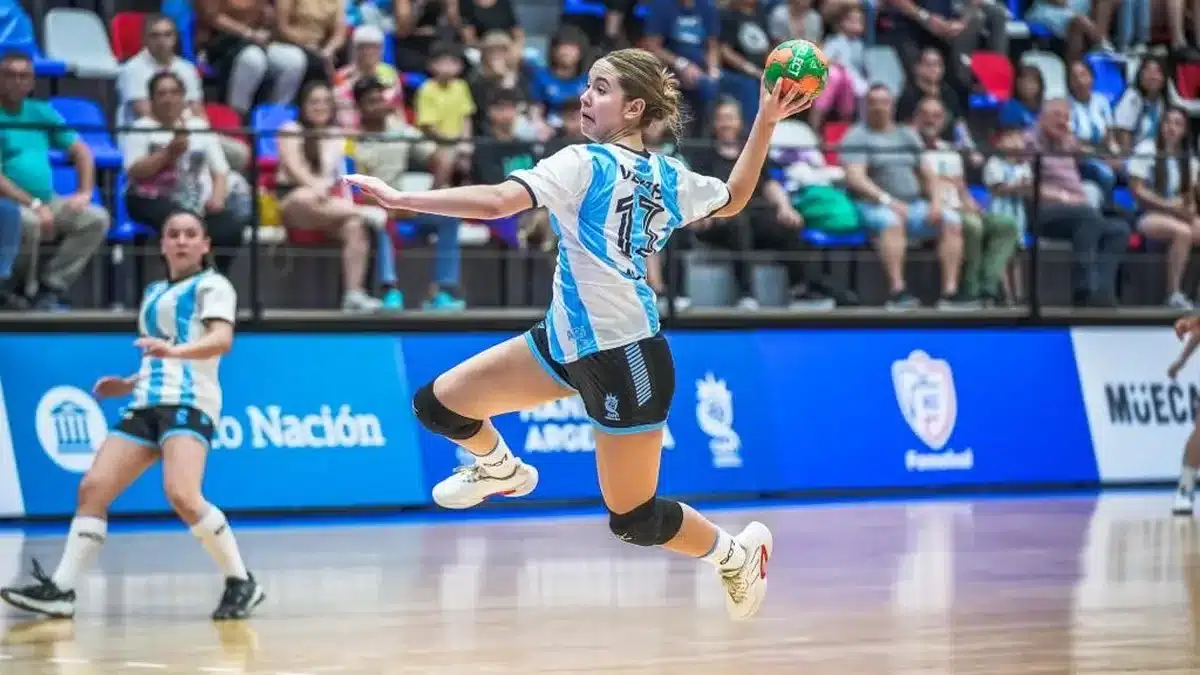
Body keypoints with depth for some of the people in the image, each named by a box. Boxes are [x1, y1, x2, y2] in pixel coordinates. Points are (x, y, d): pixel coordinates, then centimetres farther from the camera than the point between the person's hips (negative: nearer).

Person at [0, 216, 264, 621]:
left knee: (181, 495, -28)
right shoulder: (154, 293, 25)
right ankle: (60, 590, -3)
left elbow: (222, 339, -16)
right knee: (92, 488, -4)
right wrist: (129, 384, 22)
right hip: (146, 405, 8)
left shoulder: (211, 285, 2)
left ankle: (241, 583, -16)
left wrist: (174, 350, -33)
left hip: (189, 403, -8)